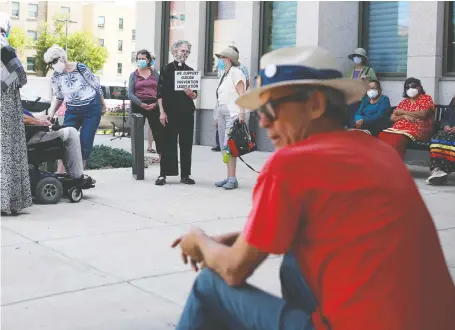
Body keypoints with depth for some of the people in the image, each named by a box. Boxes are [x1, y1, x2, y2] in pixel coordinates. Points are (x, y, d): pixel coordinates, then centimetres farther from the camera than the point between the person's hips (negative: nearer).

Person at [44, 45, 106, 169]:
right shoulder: (55, 77, -6)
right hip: (72, 111, 3)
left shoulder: (81, 68, -17)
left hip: (92, 109, -3)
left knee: (85, 142, -3)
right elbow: (58, 98, 9)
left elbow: (97, 86, -5)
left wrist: (103, 105, 5)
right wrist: (50, 114, -4)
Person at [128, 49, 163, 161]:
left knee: (159, 131, -6)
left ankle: (162, 155, -2)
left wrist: (156, 103, -12)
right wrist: (141, 104, -15)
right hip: (138, 105, 0)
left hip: (153, 105, 0)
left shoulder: (155, 73, 9)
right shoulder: (133, 75, 8)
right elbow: (130, 93, -1)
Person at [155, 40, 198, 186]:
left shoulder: (190, 71, 13)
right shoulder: (166, 69, 1)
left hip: (187, 112, 4)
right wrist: (162, 112, -10)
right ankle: (163, 174, 2)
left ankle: (185, 175, 11)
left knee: (186, 143, 4)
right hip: (170, 112, -4)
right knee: (168, 143, -3)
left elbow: (195, 96, 14)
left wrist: (191, 93, -9)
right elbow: (160, 93, -3)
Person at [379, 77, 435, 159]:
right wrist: (403, 116, -8)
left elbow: (423, 114, -10)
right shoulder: (404, 102, 22)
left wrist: (403, 112, -3)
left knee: (396, 139, -36)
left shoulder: (426, 98, 7)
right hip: (399, 128, 5)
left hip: (418, 130, -5)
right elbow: (392, 118, 15)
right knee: (383, 136, -26)